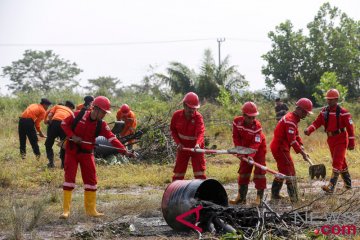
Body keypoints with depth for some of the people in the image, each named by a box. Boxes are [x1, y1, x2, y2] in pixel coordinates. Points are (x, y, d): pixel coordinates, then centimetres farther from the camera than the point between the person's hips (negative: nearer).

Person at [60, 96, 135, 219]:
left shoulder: (101, 125, -7)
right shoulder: (78, 115, -13)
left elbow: (111, 138, -15)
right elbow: (64, 123, -3)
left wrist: (124, 151, -26)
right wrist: (72, 136, -18)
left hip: (87, 153, 3)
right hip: (72, 151, -3)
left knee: (91, 180, 3)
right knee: (69, 177, -6)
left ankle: (90, 209, 13)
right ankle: (66, 210, -4)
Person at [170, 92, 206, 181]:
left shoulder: (198, 117, -19)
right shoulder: (177, 115, -11)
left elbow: (200, 132, -34)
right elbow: (173, 130, 3)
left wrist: (198, 144, -53)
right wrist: (178, 143, -11)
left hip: (196, 147, -2)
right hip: (183, 147, 2)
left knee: (200, 173, -4)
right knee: (178, 171, 7)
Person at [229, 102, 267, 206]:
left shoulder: (257, 125, -30)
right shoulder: (237, 121, -19)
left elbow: (256, 144, -33)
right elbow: (236, 137, -8)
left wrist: (251, 156, -46)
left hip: (259, 149, -5)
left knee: (259, 171, -9)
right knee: (243, 171, 9)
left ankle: (259, 197, -4)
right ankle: (241, 197, 17)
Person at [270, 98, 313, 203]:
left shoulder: (293, 118, 14)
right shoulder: (290, 120, -20)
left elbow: (296, 135, 16)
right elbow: (292, 140, -23)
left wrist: (301, 146, 2)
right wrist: (302, 152, -21)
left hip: (277, 147, 11)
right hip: (280, 148, -11)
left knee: (283, 170, 19)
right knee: (290, 171, -9)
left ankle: (275, 194, 27)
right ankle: (294, 198, -11)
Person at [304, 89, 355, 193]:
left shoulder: (343, 112, -15)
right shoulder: (324, 111, 3)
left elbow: (350, 127, -13)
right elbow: (317, 122, -2)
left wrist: (351, 143, -12)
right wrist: (309, 130, -22)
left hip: (341, 140, -7)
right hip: (331, 140, 7)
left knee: (337, 162, -12)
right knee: (341, 162, 17)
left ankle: (331, 186, -17)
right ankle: (347, 183, 30)